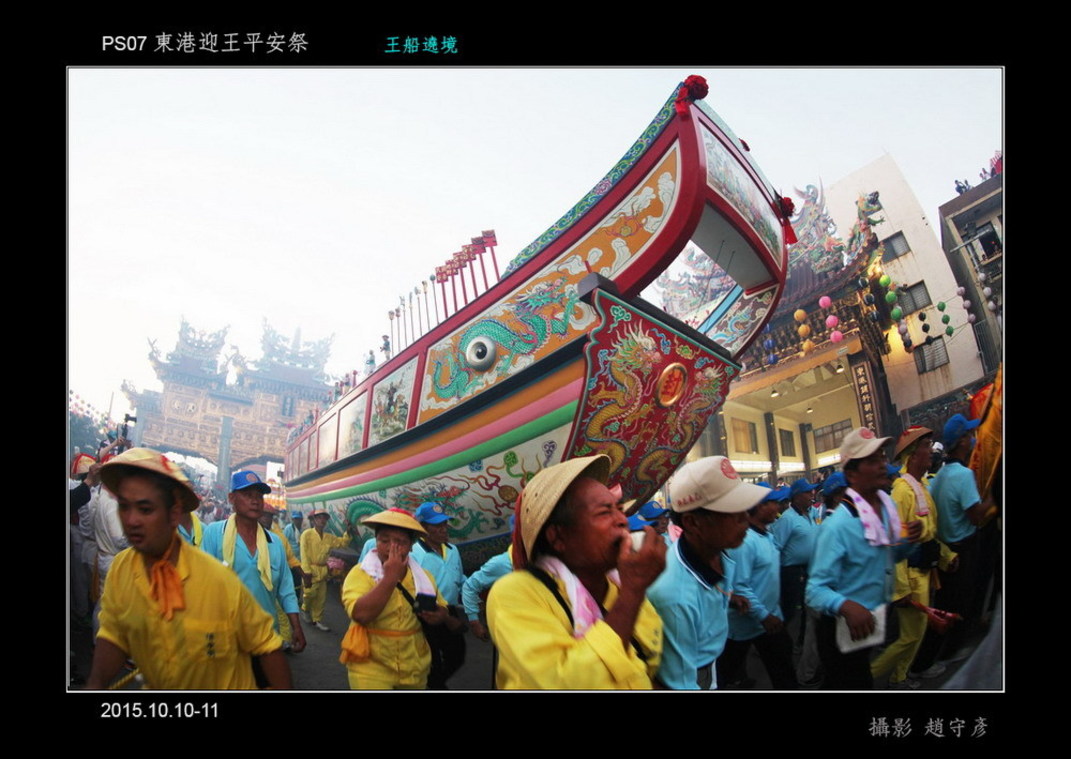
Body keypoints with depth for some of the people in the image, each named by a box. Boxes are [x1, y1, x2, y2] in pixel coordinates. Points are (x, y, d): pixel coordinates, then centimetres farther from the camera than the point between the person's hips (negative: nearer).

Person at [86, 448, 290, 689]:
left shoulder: (220, 580, -27)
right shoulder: (119, 569, -14)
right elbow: (114, 636, -6)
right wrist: (96, 682, -23)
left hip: (224, 686, -4)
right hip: (155, 686, 4)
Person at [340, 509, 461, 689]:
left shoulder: (424, 576, 2)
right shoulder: (360, 573, -12)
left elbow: (441, 609, 15)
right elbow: (361, 614, -28)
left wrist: (440, 616, -7)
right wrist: (390, 577, -26)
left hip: (414, 667, 5)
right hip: (371, 666, -5)